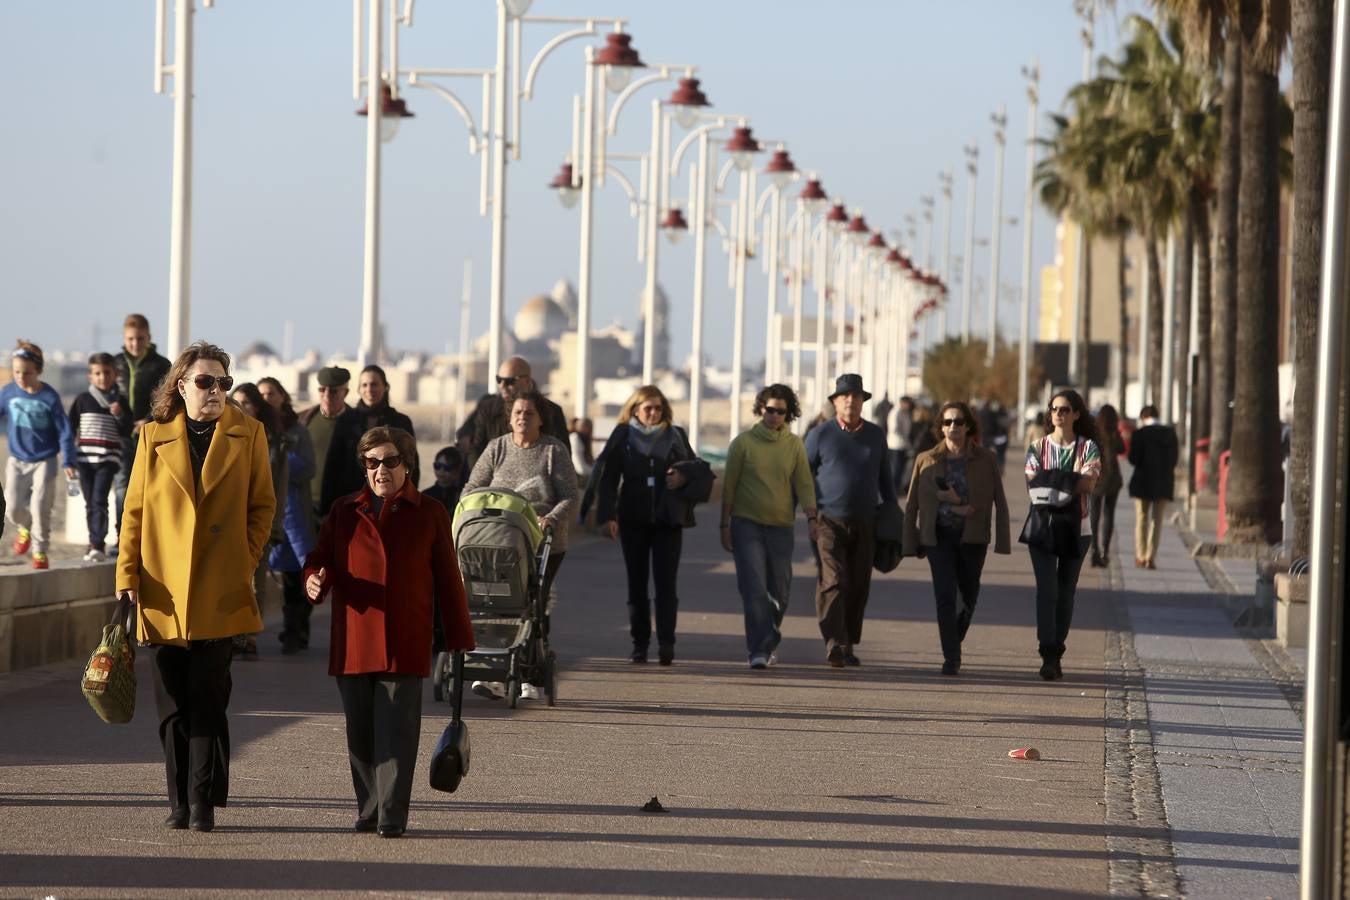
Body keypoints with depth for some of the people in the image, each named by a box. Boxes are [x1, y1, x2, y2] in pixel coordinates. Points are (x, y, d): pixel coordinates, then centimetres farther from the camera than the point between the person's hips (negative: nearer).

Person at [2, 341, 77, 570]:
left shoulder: (49, 397, -14)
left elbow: (65, 431, -9)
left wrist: (68, 462, -12)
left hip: (44, 460, -3)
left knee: (40, 506, -10)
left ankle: (40, 551, 7)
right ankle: (25, 528, 33)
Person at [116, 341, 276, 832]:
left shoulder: (248, 434, 5)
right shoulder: (155, 436, 7)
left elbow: (263, 505, 9)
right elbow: (135, 509, 8)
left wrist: (245, 561, -2)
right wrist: (128, 574, 1)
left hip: (219, 589, -1)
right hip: (164, 587, 1)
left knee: (207, 698, -5)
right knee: (173, 702, 4)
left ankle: (203, 802, 0)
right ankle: (180, 803, 12)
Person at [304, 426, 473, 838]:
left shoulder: (429, 515, 6)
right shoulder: (344, 511, 11)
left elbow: (448, 582, 8)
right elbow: (322, 558, 13)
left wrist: (460, 641, 6)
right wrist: (315, 579, -12)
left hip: (405, 647, -3)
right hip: (352, 645, 3)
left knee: (396, 733, -7)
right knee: (360, 734, 7)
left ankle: (392, 815, -6)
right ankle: (369, 810, 18)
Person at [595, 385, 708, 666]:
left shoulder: (676, 435, 9)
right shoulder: (623, 436, 5)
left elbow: (695, 467, 18)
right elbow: (606, 476, 0)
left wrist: (683, 475, -7)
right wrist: (606, 516, -9)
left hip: (668, 518, 0)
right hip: (633, 519, 0)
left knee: (666, 582, -9)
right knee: (637, 582, 3)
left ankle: (666, 643, -14)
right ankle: (639, 643, 9)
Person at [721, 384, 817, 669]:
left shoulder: (794, 446, 6)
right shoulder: (744, 442, 0)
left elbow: (804, 485, 1)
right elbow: (729, 487, 3)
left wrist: (812, 518, -13)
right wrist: (725, 525, 1)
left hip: (781, 527, 2)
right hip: (747, 525, -2)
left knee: (779, 592, 8)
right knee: (754, 589, -12)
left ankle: (769, 643, 29)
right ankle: (758, 650, -13)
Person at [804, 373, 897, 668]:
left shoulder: (875, 436, 10)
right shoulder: (821, 435, 0)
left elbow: (884, 478, 19)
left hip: (865, 523, 4)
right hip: (829, 521, -4)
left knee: (858, 587, 5)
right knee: (832, 582, -15)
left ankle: (848, 646, 16)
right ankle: (834, 644, -23)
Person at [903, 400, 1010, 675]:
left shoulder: (986, 459, 1)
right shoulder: (927, 460, 2)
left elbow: (1000, 502, 1)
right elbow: (912, 504, 7)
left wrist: (1003, 541, -6)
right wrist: (910, 542, 3)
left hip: (972, 537, 1)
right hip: (938, 536, -1)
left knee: (968, 596, 12)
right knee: (945, 595, -12)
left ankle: (955, 641, 38)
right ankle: (951, 659, -10)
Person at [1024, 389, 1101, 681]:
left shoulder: (1088, 447, 4)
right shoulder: (1038, 447, 7)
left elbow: (1089, 483, -10)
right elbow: (1031, 482, -4)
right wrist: (1072, 480, -17)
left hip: (1076, 528, 1)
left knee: (1066, 592, 5)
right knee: (1047, 589, -13)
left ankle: (1056, 654, 14)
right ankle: (1047, 656, -18)